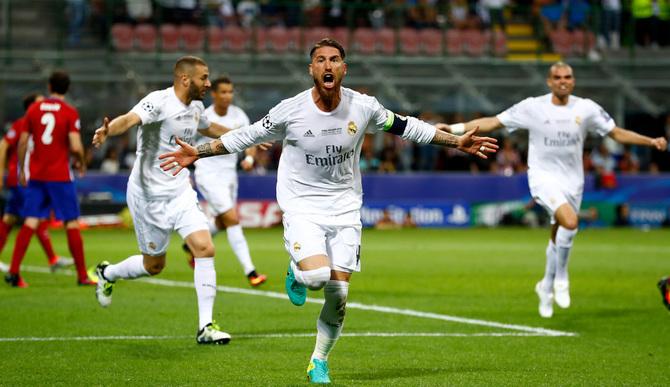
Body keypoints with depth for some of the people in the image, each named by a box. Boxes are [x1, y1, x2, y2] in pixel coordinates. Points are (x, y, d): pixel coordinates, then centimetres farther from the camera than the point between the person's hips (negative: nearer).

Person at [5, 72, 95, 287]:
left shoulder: (34, 109, 5)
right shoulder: (70, 113, -6)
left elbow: (22, 142, 5)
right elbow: (76, 147, -15)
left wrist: (21, 170, 15)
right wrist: (81, 164, 5)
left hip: (36, 175, 4)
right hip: (60, 176, -4)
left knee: (30, 222, 2)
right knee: (72, 224, 4)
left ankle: (13, 271, -9)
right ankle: (82, 276, 7)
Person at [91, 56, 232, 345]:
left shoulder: (196, 107, 7)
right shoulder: (159, 101, -18)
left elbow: (209, 129, 31)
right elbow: (131, 118, -39)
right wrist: (108, 130, -60)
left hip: (181, 192, 6)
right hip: (149, 195, -6)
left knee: (205, 248, -12)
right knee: (154, 265, 6)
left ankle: (205, 327, -6)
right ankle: (107, 273, 39)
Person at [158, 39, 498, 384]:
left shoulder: (363, 107, -6)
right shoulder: (290, 110, -12)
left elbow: (405, 127, 9)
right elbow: (247, 136, 0)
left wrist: (456, 142, 11)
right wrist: (198, 153, -4)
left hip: (344, 209, 2)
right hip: (302, 208, -2)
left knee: (338, 294, -3)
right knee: (316, 275, -26)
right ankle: (297, 273, 12)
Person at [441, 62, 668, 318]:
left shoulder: (586, 108, 1)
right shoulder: (533, 107, -6)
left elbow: (617, 133, 7)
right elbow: (493, 122, -3)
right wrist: (455, 128, -10)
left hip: (572, 180, 4)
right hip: (543, 176, -4)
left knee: (558, 237, 11)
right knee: (570, 221, -28)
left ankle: (546, 288, 35)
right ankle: (561, 278, -8)